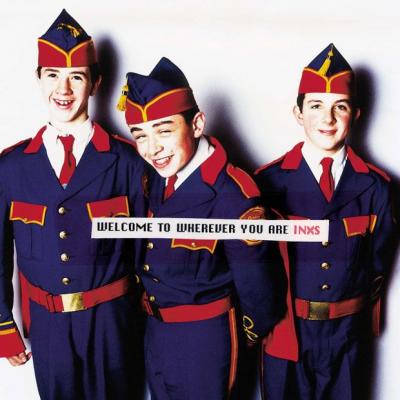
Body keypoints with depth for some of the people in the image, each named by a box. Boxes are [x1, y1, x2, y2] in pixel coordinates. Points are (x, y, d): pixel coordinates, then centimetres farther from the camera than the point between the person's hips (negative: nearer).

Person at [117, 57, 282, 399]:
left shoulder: (232, 196, -28)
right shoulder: (156, 177, -6)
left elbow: (254, 281, -16)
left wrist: (255, 330, -1)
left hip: (204, 338, -6)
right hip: (155, 331, 7)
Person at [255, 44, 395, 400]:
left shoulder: (374, 186, -3)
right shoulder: (270, 181, -8)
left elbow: (377, 263, 5)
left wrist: (365, 319, 9)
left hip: (348, 332, 1)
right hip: (285, 329, -1)